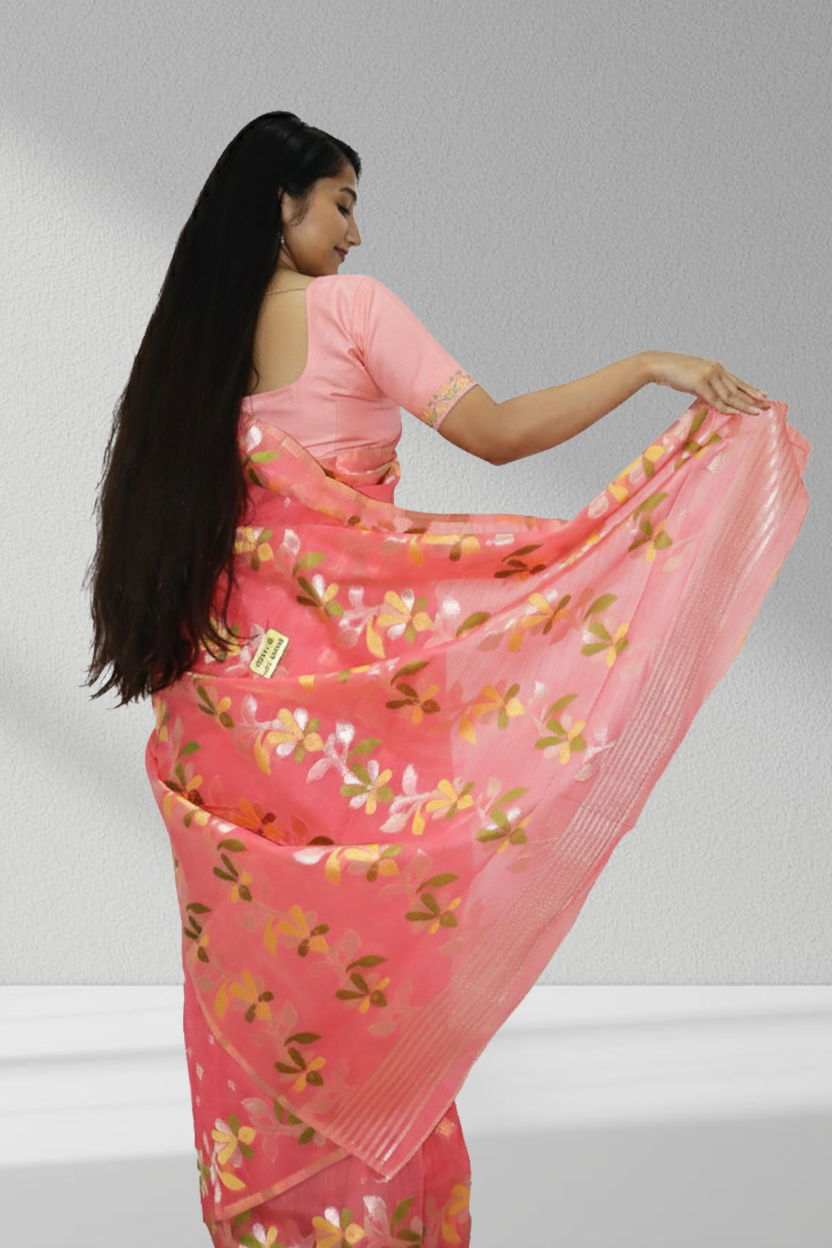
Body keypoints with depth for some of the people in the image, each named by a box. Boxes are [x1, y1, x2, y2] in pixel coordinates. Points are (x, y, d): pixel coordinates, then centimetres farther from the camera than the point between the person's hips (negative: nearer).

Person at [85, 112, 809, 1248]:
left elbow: (170, 512, 13)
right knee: (362, 944, 5)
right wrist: (647, 366, -8)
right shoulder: (348, 306, -8)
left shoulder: (188, 335, 10)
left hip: (222, 678, 6)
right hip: (340, 676, -6)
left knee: (254, 953, 13)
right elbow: (494, 432, -15)